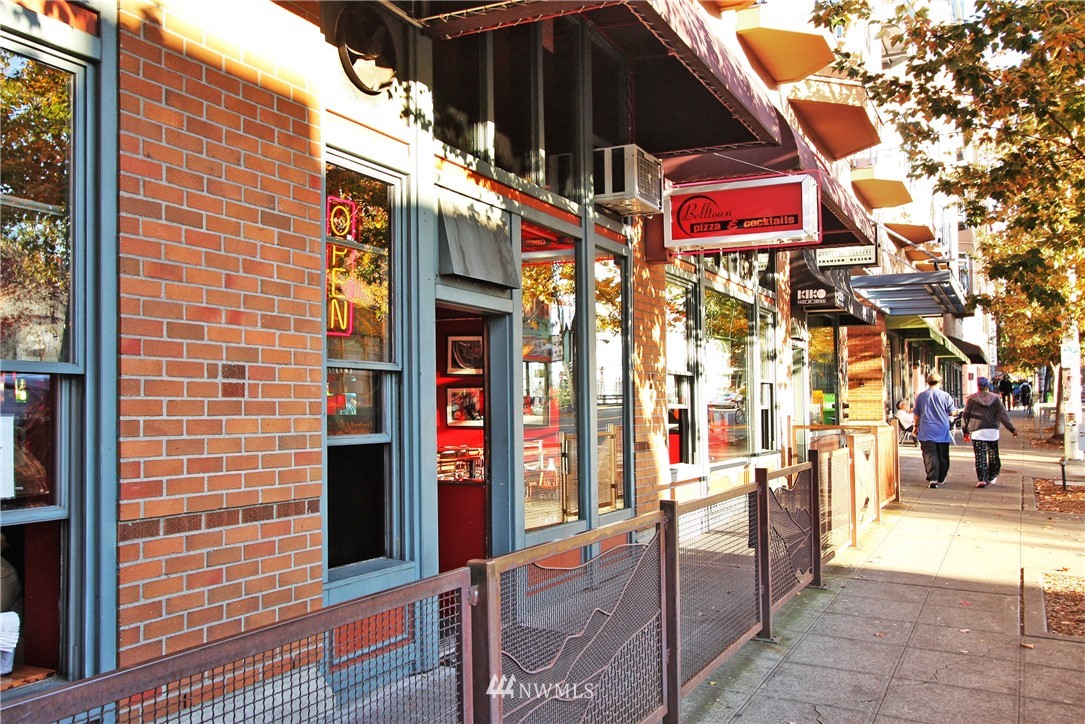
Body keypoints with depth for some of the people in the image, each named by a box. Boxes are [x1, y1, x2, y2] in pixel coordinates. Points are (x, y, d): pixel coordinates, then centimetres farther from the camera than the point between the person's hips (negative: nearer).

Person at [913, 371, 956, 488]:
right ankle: (941, 478, 23)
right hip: (942, 431, 0)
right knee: (942, 456, 13)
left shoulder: (920, 396, 1)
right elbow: (952, 413, 2)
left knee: (929, 455, -6)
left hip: (926, 431, 0)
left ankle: (932, 479, -20)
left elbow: (917, 414, 7)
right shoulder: (945, 395, -3)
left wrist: (916, 427, 20)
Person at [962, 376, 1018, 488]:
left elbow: (966, 415, 1)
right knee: (993, 455, 15)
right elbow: (1002, 414, -2)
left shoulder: (971, 399, 0)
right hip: (993, 431, 3)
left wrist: (965, 430, 9)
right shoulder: (995, 398, 5)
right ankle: (992, 478, 22)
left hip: (977, 431, -2)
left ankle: (982, 479, -13)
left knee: (980, 456, -4)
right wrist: (1011, 428, -4)